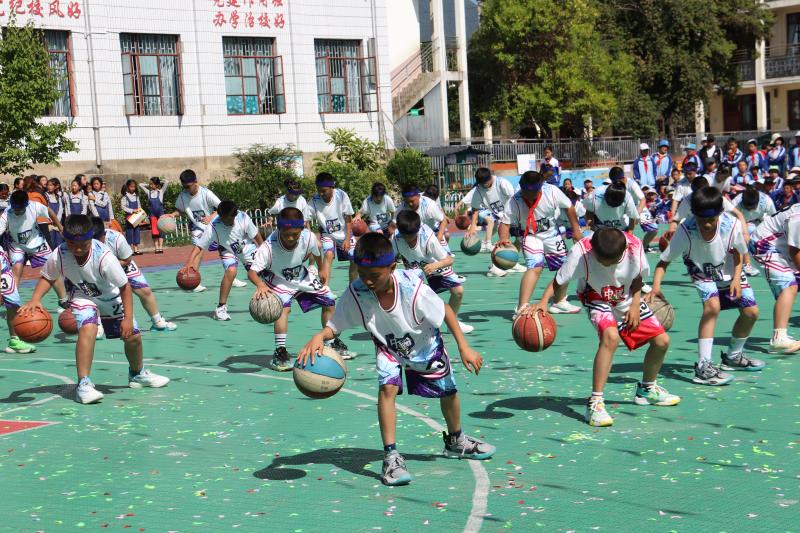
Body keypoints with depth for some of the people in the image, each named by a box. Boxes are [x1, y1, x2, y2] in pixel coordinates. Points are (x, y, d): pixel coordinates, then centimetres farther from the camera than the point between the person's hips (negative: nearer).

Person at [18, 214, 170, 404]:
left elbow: (124, 286, -25)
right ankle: (83, 383, -22)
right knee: (88, 328, -30)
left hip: (111, 297, 0)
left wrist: (128, 318, -26)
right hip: (82, 297, 0)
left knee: (133, 336, 4)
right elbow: (47, 278, -8)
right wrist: (35, 299, -24)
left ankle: (137, 374, 36)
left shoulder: (104, 256, -36)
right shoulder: (59, 255, -29)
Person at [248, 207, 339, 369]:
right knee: (283, 306, -31)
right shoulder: (269, 246, -38)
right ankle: (280, 352, -21)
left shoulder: (309, 237, -28)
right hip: (278, 280, -5)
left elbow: (314, 251, -3)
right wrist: (260, 285, -60)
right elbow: (252, 271, -40)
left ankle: (332, 344, 30)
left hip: (302, 276, 5)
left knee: (329, 301, 9)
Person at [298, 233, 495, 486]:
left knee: (449, 392, 15)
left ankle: (456, 441, 45)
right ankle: (391, 456, -16)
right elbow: (334, 326, -25)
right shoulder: (356, 292, -34)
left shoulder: (412, 287, -39)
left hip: (425, 345, 0)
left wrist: (464, 347, -20)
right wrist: (319, 337, -47)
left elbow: (445, 310, -22)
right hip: (389, 347, 0)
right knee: (388, 387, -27)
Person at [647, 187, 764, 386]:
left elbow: (738, 254, -8)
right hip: (702, 274, -3)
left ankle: (733, 356, 28)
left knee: (751, 312, 1)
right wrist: (656, 287, -43)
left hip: (729, 272, 4)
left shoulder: (732, 224, -30)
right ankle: (703, 367, -27)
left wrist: (736, 279, -19)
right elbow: (664, 262, -28)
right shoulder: (685, 230, -34)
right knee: (712, 305, -29)